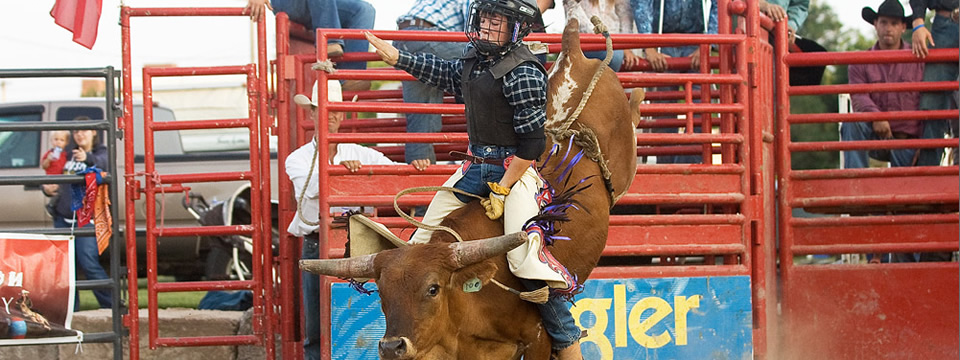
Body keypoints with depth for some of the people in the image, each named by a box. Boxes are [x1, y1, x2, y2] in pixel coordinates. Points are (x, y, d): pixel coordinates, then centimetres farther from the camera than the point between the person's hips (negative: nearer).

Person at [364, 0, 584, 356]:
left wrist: (501, 191, -18)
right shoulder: (475, 55, 7)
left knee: (525, 258, -21)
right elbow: (448, 74, 31)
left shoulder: (523, 72, -18)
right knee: (422, 241, 10)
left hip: (515, 167, -9)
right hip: (476, 164, 9)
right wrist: (395, 57, 33)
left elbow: (532, 143, -18)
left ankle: (568, 344, -13)